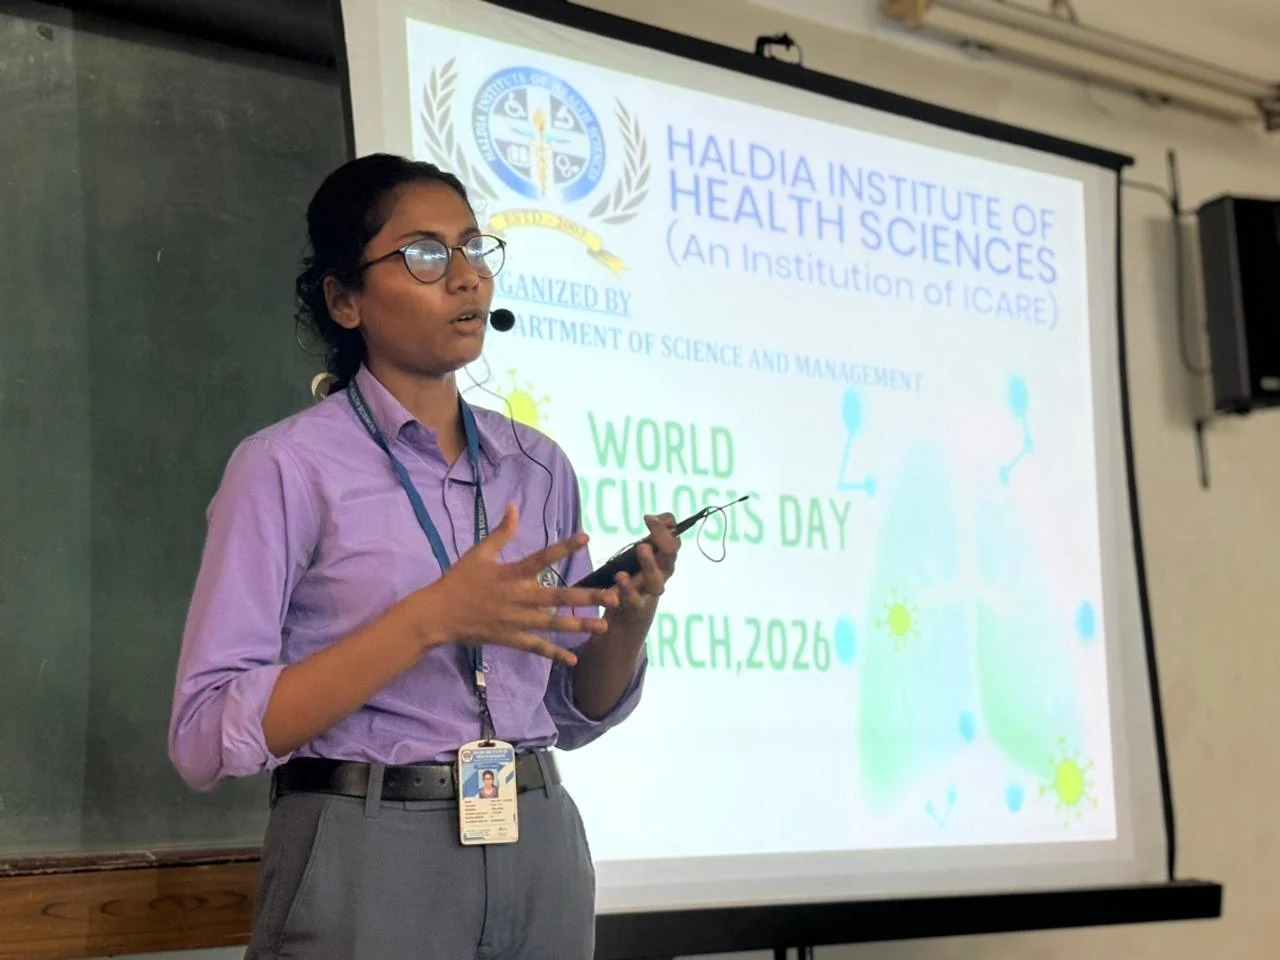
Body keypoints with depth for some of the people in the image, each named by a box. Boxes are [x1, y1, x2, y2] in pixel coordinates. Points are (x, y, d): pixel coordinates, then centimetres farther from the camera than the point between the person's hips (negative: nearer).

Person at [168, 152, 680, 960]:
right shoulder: (288, 466, -7)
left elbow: (574, 714, 13)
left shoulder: (541, 468, 8)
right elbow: (209, 738, -14)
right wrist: (432, 619, -22)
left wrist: (629, 620, -8)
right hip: (368, 864, -5)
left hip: (539, 854, 5)